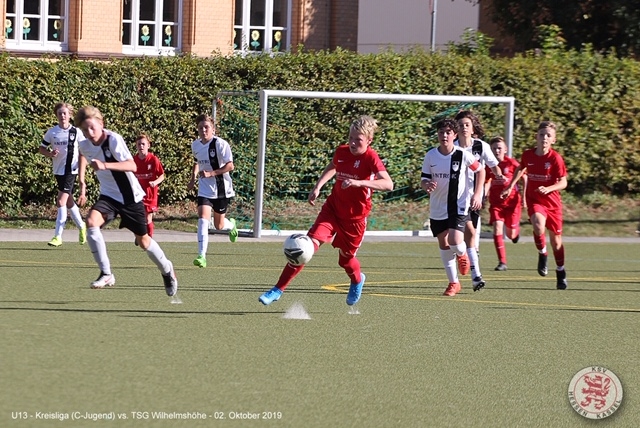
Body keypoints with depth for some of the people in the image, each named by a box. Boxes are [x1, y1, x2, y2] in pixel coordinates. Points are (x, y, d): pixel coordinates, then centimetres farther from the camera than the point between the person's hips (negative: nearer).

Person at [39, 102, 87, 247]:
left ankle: (58, 236, -13)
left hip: (71, 170, -5)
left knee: (61, 201, -14)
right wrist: (50, 154, -11)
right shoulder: (52, 132, 1)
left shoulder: (76, 132, -6)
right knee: (68, 202, 16)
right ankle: (81, 226, 38)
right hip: (58, 170, 5)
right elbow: (42, 148, 9)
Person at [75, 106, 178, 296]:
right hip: (108, 196, 4)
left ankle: (167, 270, 40)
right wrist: (82, 183, 23)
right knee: (91, 221, -26)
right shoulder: (85, 146, -5)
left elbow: (132, 166, -36)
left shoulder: (113, 140, -23)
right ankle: (106, 274, -22)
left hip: (130, 197, -4)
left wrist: (105, 165, -49)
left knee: (143, 241, 10)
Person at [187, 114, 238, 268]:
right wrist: (194, 177, 10)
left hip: (221, 189, -3)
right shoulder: (195, 145, 1)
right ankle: (202, 256, -22)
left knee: (219, 226, 11)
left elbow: (230, 166, -19)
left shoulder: (220, 144, -17)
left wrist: (211, 173, -28)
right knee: (203, 219, -19)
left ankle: (231, 225, 50)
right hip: (205, 190, 3)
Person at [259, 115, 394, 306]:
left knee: (345, 259, 12)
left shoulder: (371, 158, -18)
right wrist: (318, 187, 11)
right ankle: (278, 290, -12)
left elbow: (388, 184, -34)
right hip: (332, 209, 3)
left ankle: (357, 281, 50)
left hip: (354, 217, -3)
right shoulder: (341, 152, -3)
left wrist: (359, 183, -43)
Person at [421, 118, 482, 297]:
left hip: (459, 206, -3)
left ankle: (462, 255, 20)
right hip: (437, 207, 3)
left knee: (455, 241, -19)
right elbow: (423, 180, -1)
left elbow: (479, 170, 6)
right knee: (443, 245, 7)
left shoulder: (463, 155, -11)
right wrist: (426, 185, -24)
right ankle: (453, 282, 21)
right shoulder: (430, 156, -4)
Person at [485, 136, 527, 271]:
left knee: (511, 235, 6)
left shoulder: (511, 163, -10)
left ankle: (516, 229, 47)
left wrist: (524, 196, 0)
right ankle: (502, 262, -11)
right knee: (497, 229, -16)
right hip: (496, 203, 2)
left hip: (512, 201, -2)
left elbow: (524, 178, 1)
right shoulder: (489, 165, -1)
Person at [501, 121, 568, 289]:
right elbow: (520, 169, 20)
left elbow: (563, 182, -13)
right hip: (534, 200, 1)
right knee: (538, 226, -31)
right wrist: (510, 186, 20)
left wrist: (548, 188, -30)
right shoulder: (527, 155, -4)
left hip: (552, 201, -1)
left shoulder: (556, 158, -13)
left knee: (555, 239, 10)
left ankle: (561, 273, 29)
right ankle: (542, 254, -3)